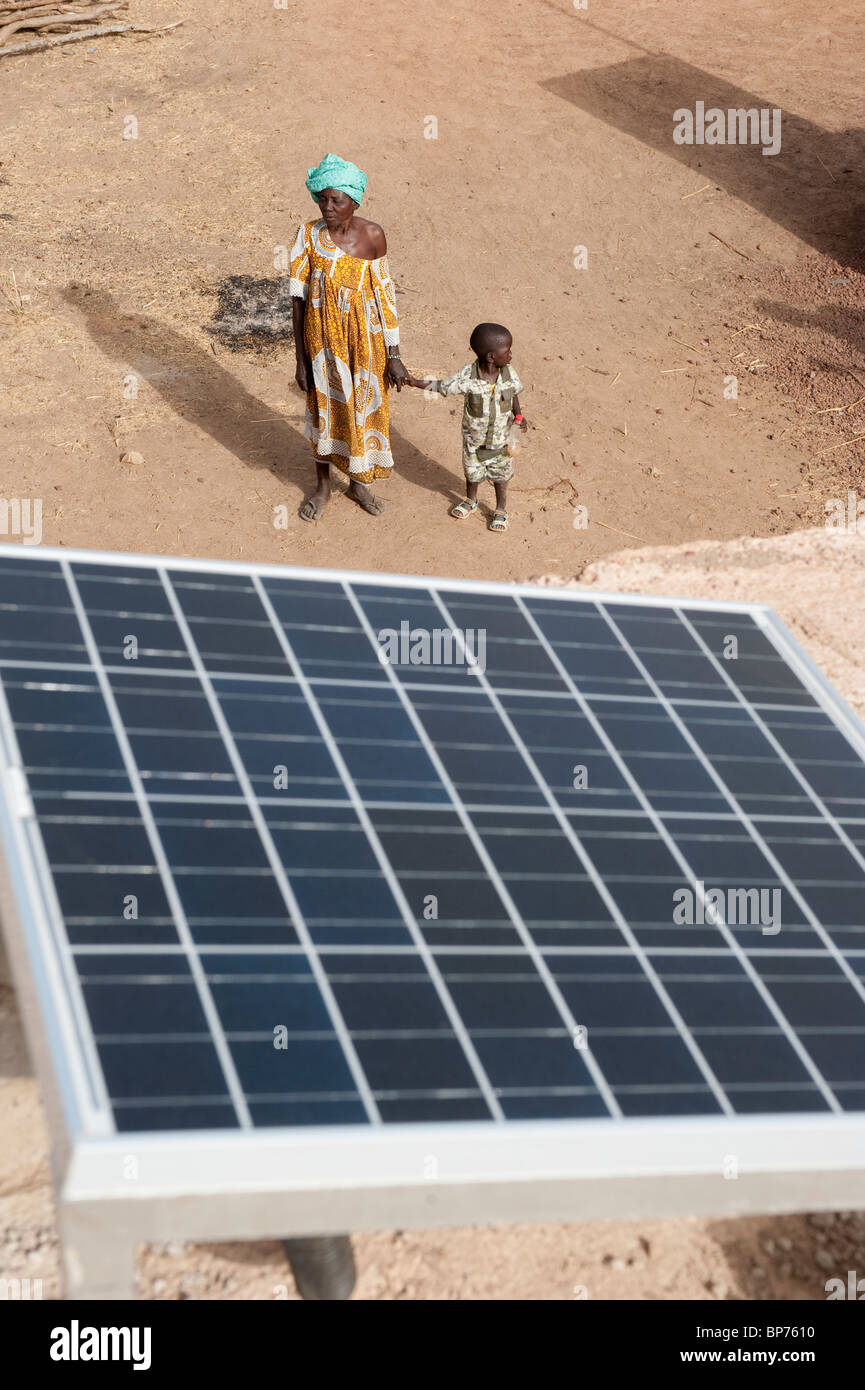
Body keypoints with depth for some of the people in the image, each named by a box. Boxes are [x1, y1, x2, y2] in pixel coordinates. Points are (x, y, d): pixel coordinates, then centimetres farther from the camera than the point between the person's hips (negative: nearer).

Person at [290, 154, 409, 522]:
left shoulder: (372, 235, -13)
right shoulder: (309, 236, -13)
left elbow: (385, 296, -7)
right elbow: (298, 298, -7)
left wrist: (393, 356, -6)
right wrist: (301, 359, -6)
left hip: (365, 339, 0)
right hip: (323, 339, 0)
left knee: (364, 408, 16)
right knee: (323, 408, 16)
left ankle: (359, 482, 40)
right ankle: (322, 487, 37)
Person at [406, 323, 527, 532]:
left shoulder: (509, 374, -19)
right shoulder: (468, 376, -27)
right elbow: (443, 387, -16)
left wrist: (519, 416, -8)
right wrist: (416, 382, -22)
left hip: (501, 437, 1)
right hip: (474, 437, -1)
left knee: (500, 475, 16)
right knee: (473, 471, 22)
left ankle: (501, 509, 37)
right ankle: (470, 501, 49)